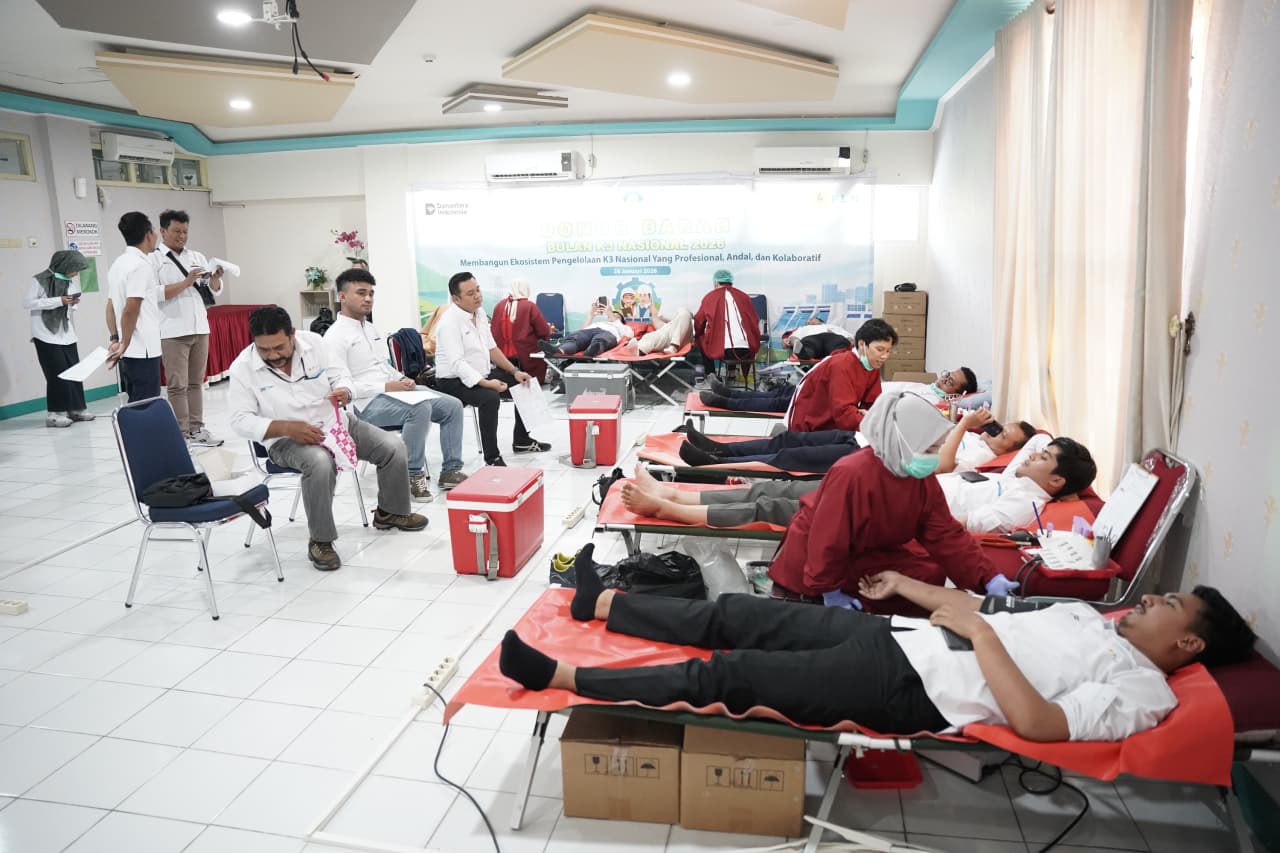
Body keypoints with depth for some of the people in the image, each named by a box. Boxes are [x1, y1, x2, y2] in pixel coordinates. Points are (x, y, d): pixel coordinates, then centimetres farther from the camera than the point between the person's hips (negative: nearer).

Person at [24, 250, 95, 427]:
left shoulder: (69, 280, 9)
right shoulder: (40, 280, -11)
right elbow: (27, 303, -15)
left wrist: (73, 303, -6)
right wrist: (58, 301, -21)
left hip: (67, 334, 6)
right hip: (46, 335, -6)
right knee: (57, 373, -7)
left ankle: (76, 409, 15)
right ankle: (55, 413, 1)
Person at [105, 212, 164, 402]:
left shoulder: (118, 264, 15)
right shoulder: (141, 265, -13)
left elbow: (110, 307, 16)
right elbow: (131, 309, -19)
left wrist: (115, 340, 12)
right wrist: (124, 344, -12)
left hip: (128, 353, 9)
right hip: (143, 351, -9)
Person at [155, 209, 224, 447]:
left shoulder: (197, 257, 14)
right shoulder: (154, 259, -2)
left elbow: (213, 290, 12)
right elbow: (155, 294, -13)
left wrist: (215, 278, -8)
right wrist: (186, 282, -17)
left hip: (200, 328, 5)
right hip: (172, 332, -5)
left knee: (196, 383, 9)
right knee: (178, 386, -2)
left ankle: (196, 429, 14)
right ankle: (181, 435, 2)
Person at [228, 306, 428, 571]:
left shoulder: (313, 342, -5)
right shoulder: (242, 368, -12)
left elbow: (341, 375, 3)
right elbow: (241, 420, -12)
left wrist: (344, 392, -23)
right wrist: (288, 427, -27)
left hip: (334, 423, 5)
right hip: (287, 440, -4)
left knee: (393, 446, -8)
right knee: (320, 463, -38)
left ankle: (389, 512, 18)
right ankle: (320, 541, -21)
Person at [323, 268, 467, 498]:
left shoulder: (370, 328, 18)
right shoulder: (335, 336, -9)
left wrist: (402, 379, 3)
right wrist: (386, 386, -20)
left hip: (392, 392, 9)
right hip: (366, 403, -9)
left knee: (452, 406, -3)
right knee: (420, 408, -34)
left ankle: (451, 470, 1)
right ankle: (413, 475, -20)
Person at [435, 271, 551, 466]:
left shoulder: (479, 313, 5)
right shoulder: (450, 322, -21)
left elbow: (491, 348, 13)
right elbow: (457, 363, -29)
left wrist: (515, 371, 3)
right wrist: (486, 383, -38)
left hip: (482, 374, 10)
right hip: (454, 382, -9)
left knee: (523, 383, 10)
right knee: (490, 397, -35)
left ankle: (521, 440, 23)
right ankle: (492, 459, -25)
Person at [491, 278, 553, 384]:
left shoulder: (499, 306, 4)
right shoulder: (529, 306, -10)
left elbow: (494, 331, 17)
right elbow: (545, 332, -8)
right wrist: (549, 329, 17)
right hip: (527, 357, -4)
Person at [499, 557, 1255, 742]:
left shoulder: (1142, 692, -3)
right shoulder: (1087, 616, 22)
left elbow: (1035, 722, -19)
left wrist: (977, 628, -18)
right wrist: (910, 585, 23)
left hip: (907, 691, -8)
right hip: (893, 639, 8)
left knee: (725, 676, -13)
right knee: (738, 616, 5)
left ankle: (562, 677, -5)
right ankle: (601, 603, 20)